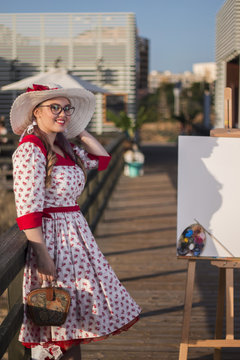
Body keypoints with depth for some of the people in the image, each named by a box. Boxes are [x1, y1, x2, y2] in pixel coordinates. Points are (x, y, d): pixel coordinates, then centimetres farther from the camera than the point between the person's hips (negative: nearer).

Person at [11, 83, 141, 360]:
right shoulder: (30, 150, -15)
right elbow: (27, 209, -20)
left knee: (74, 314, 15)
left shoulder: (64, 148, 10)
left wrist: (78, 130, 16)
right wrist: (42, 255, -24)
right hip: (51, 237, -9)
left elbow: (101, 158, 26)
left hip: (75, 232, 9)